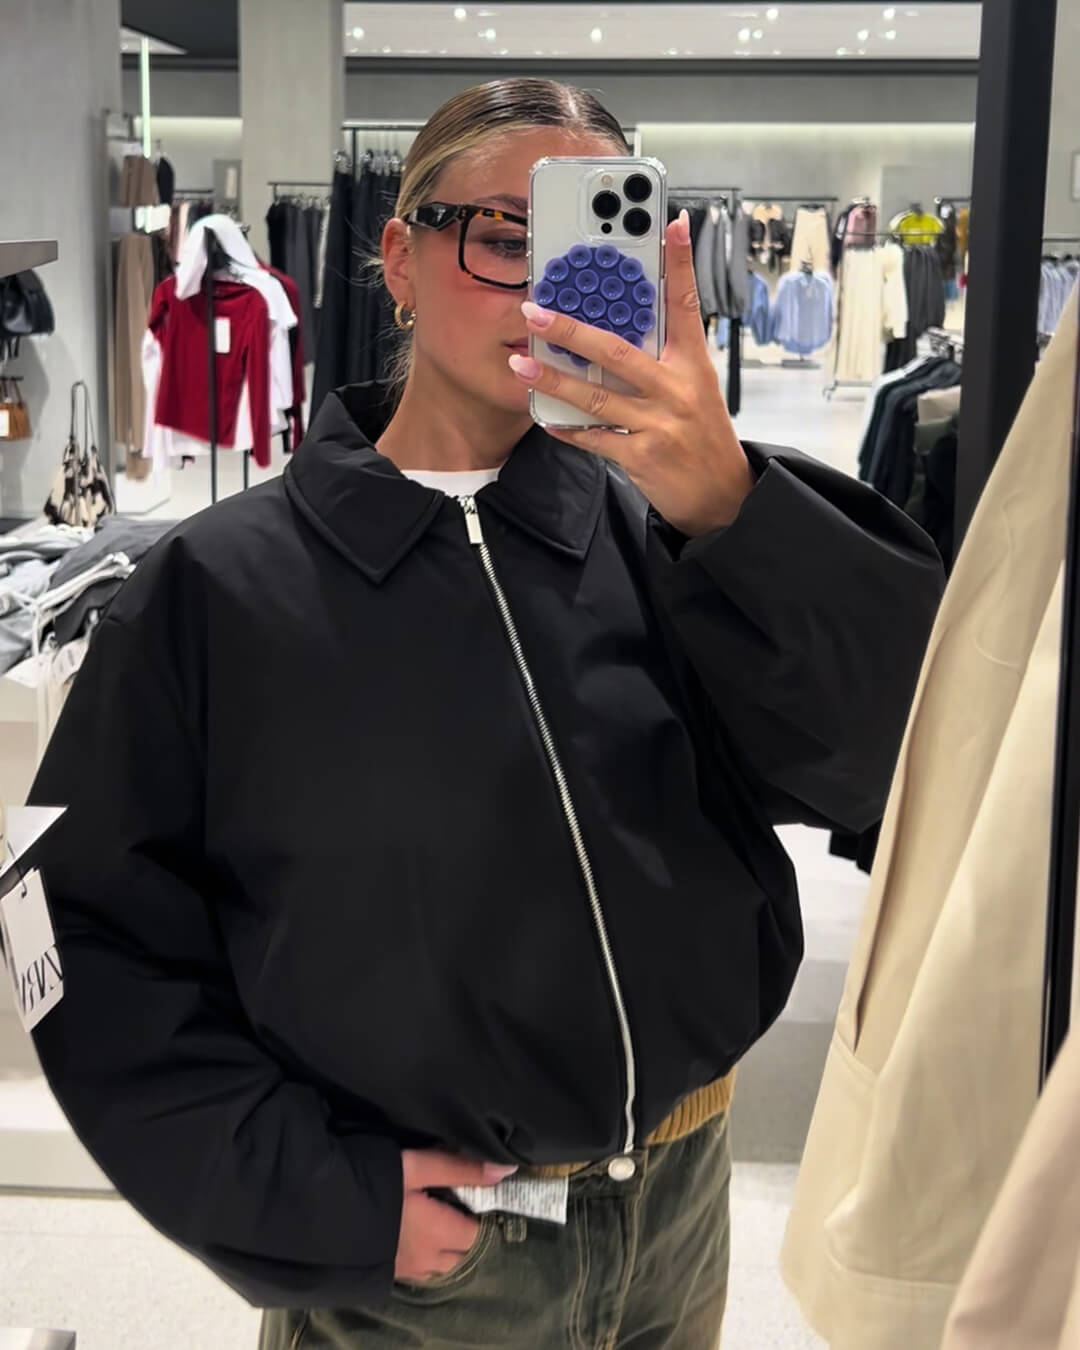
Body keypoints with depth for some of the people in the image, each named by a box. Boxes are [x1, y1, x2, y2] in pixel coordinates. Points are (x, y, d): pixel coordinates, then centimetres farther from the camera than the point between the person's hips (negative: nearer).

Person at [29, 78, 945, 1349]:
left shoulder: (651, 530, -6)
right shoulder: (220, 588, -10)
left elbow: (883, 748, -19)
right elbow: (102, 939, -7)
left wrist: (729, 503, -34)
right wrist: (323, 1197, -13)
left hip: (681, 1212, 3)